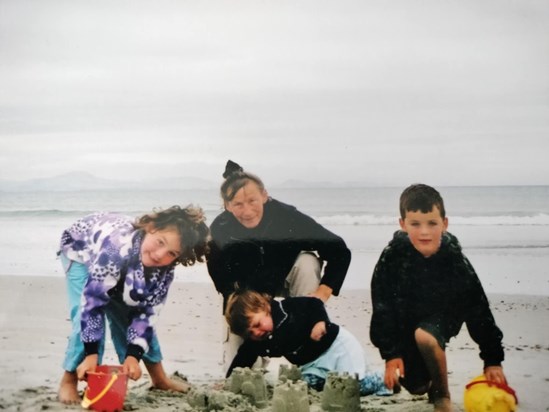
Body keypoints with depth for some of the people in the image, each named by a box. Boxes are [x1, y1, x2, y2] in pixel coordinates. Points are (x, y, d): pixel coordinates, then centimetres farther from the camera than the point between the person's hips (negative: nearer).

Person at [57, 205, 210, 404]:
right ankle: (69, 381, -7)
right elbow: (93, 300, -41)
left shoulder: (164, 269, -26)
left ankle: (160, 378, 18)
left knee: (131, 315, 1)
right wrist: (91, 353, -39)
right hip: (80, 250, -4)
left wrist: (133, 355, -28)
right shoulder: (118, 246, -46)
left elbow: (146, 312, -18)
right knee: (86, 314, -22)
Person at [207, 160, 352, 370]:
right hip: (250, 288, 1)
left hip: (290, 277, 0)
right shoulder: (220, 230, -28)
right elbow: (222, 281, -15)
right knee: (235, 366, -12)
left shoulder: (286, 216, -34)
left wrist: (322, 293, -38)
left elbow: (340, 252, -29)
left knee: (306, 261, -35)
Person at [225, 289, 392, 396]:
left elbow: (314, 304, -14)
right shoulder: (255, 343, -2)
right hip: (311, 364, 7)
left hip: (335, 343, -7)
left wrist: (320, 321, -29)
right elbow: (242, 362, 5)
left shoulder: (286, 308, -20)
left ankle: (381, 380, 12)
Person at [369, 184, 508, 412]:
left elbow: (478, 310, -14)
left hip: (441, 318, -1)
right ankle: (430, 380, 33)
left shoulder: (455, 260, -21)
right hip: (404, 320, 1)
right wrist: (390, 354, -18)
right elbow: (382, 307, -15)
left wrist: (493, 360, -12)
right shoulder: (392, 256, -22)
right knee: (417, 386, -5)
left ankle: (442, 394, -11)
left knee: (424, 336, -35)